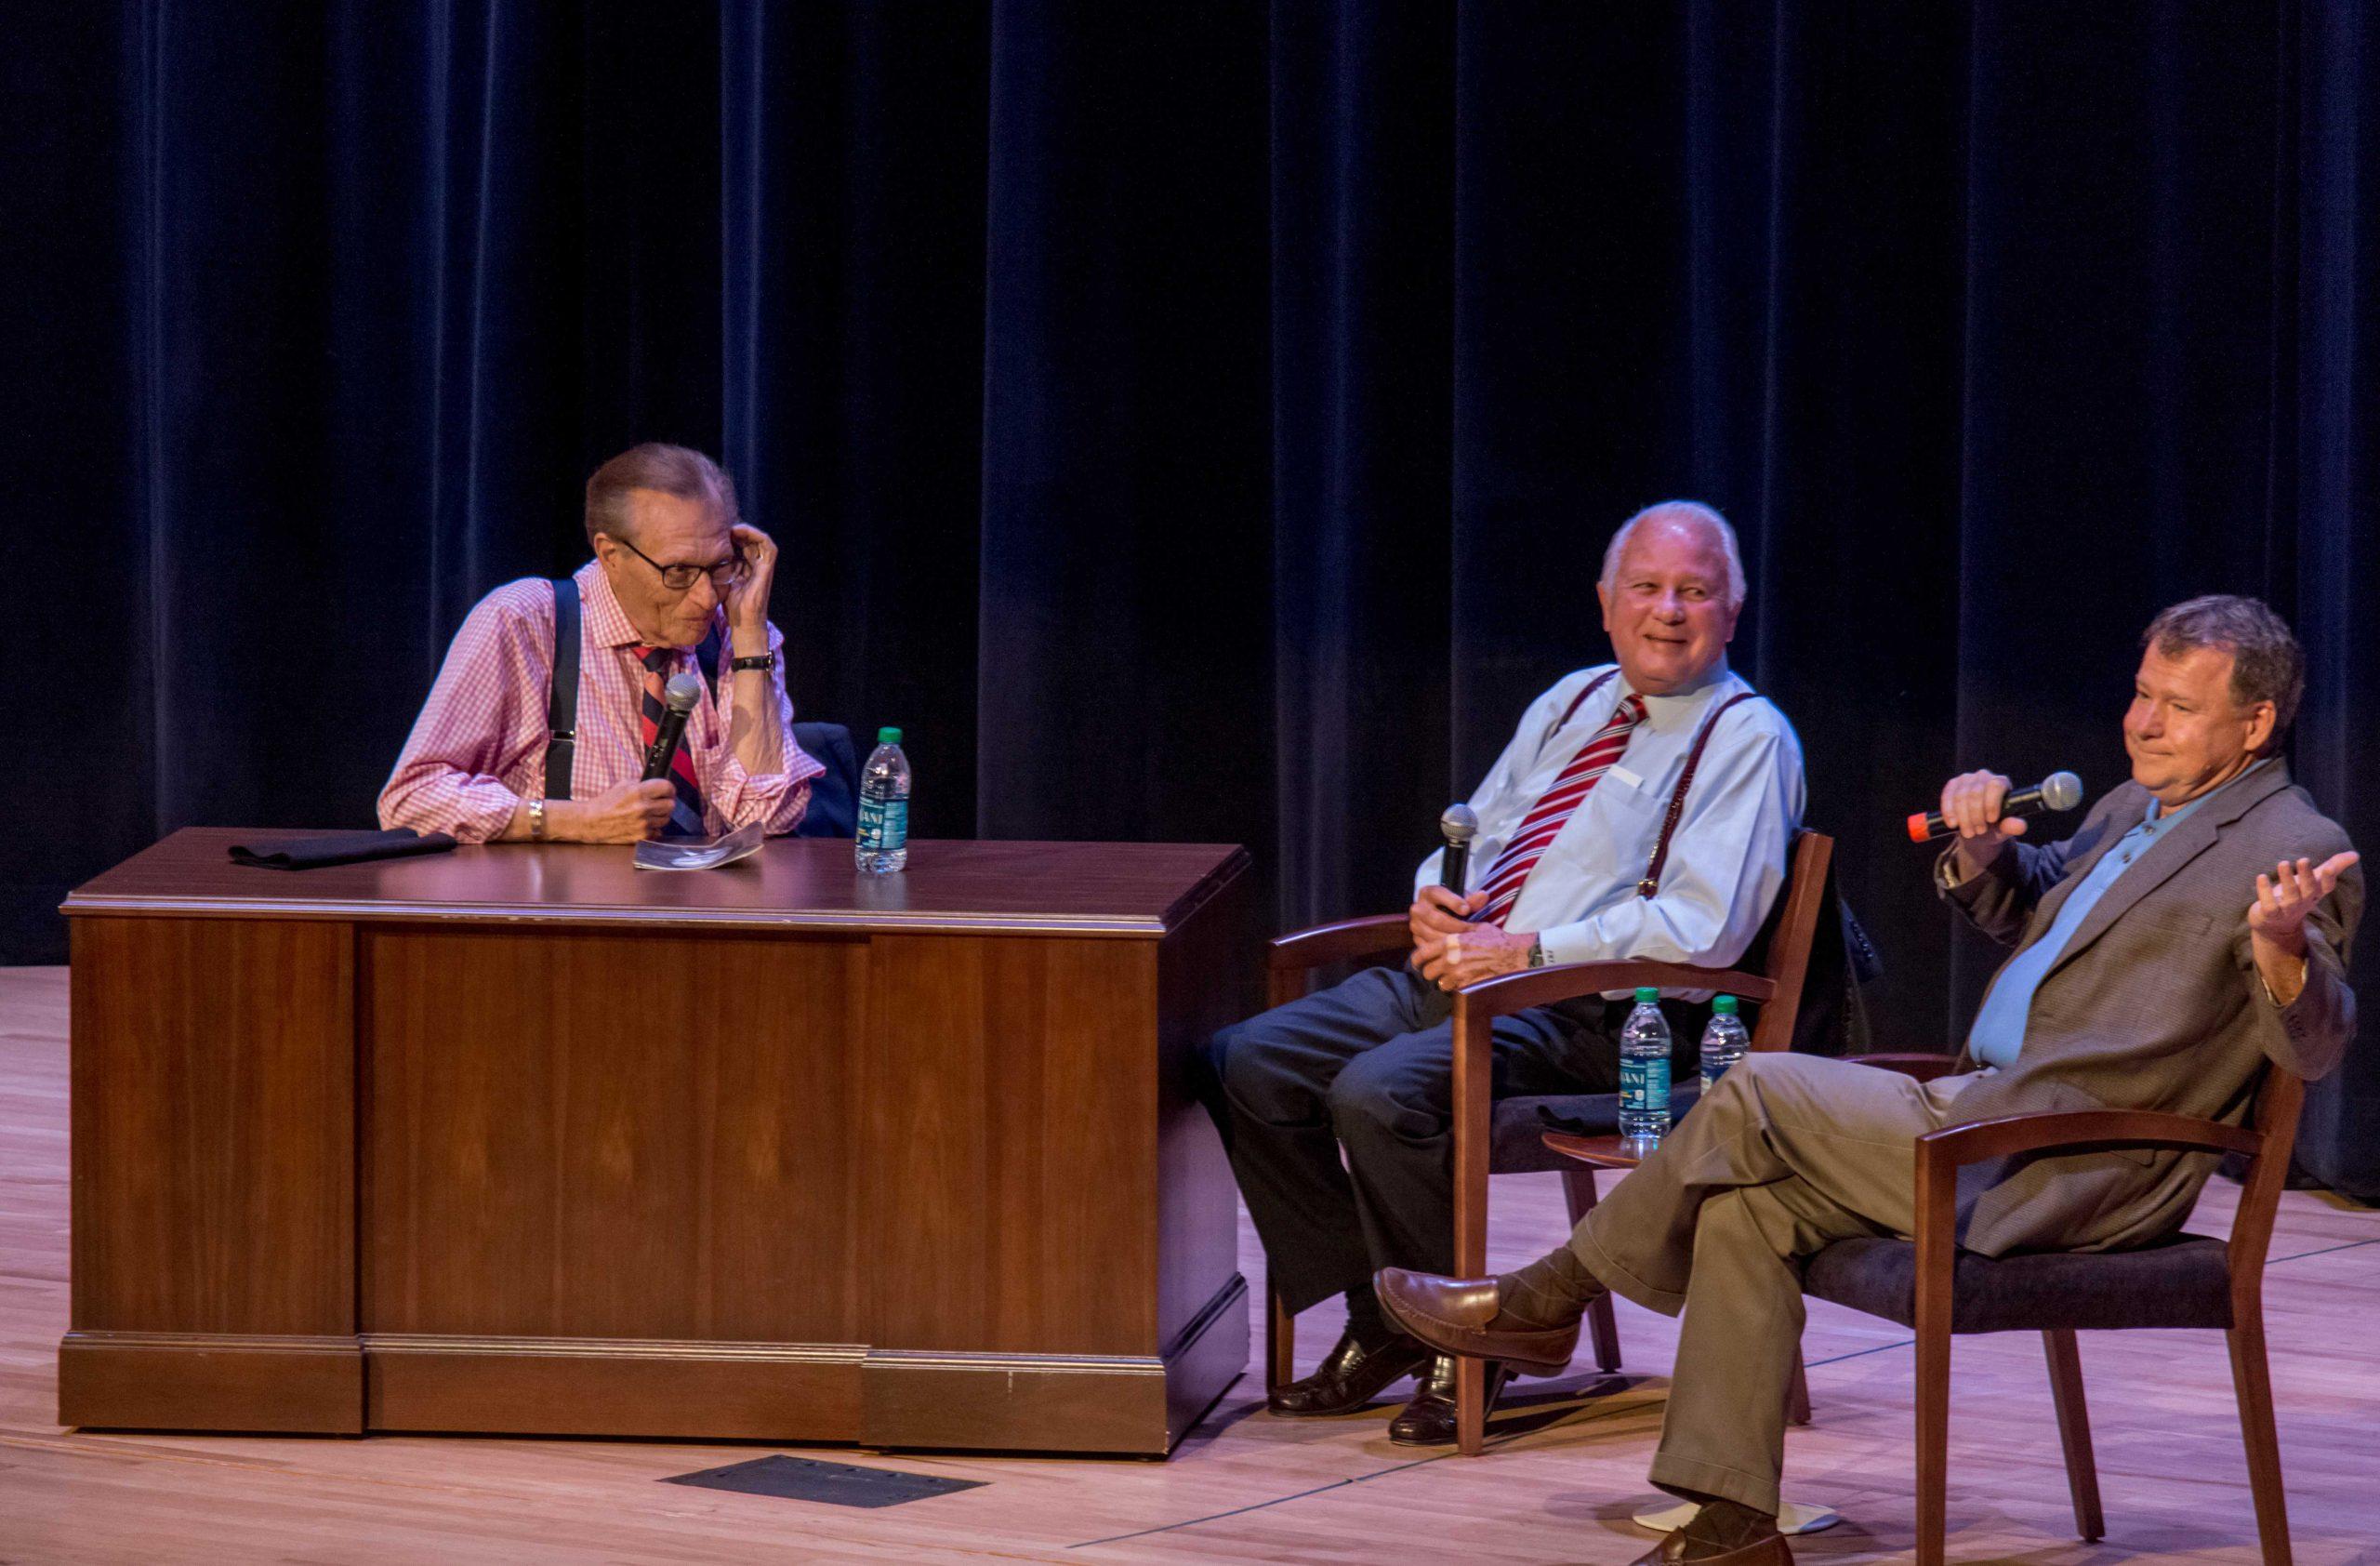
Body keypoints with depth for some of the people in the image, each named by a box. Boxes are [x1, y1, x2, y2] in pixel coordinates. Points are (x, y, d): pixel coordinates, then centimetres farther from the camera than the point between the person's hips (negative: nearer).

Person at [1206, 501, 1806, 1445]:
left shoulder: (1748, 739, -4)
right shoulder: (1572, 703, 20)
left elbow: (1703, 927, -16)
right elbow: (1472, 833, 28)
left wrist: (1525, 951, -18)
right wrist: (1433, 901, 2)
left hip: (1580, 1014, -8)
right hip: (1451, 972, 8)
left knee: (1380, 1092, -31)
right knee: (1244, 1065, -8)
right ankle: (1377, 1324, 1)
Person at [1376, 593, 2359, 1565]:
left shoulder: (2293, 850, -10)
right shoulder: (2133, 811, 19)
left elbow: (2310, 1047, -21)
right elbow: (2025, 910, 35)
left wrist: (2283, 951, -44)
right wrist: (1982, 845, 11)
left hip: (2059, 1175, -10)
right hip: (1984, 1112, 10)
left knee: (1759, 1093, -13)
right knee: (1746, 1199, -4)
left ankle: (1545, 1300, 3)